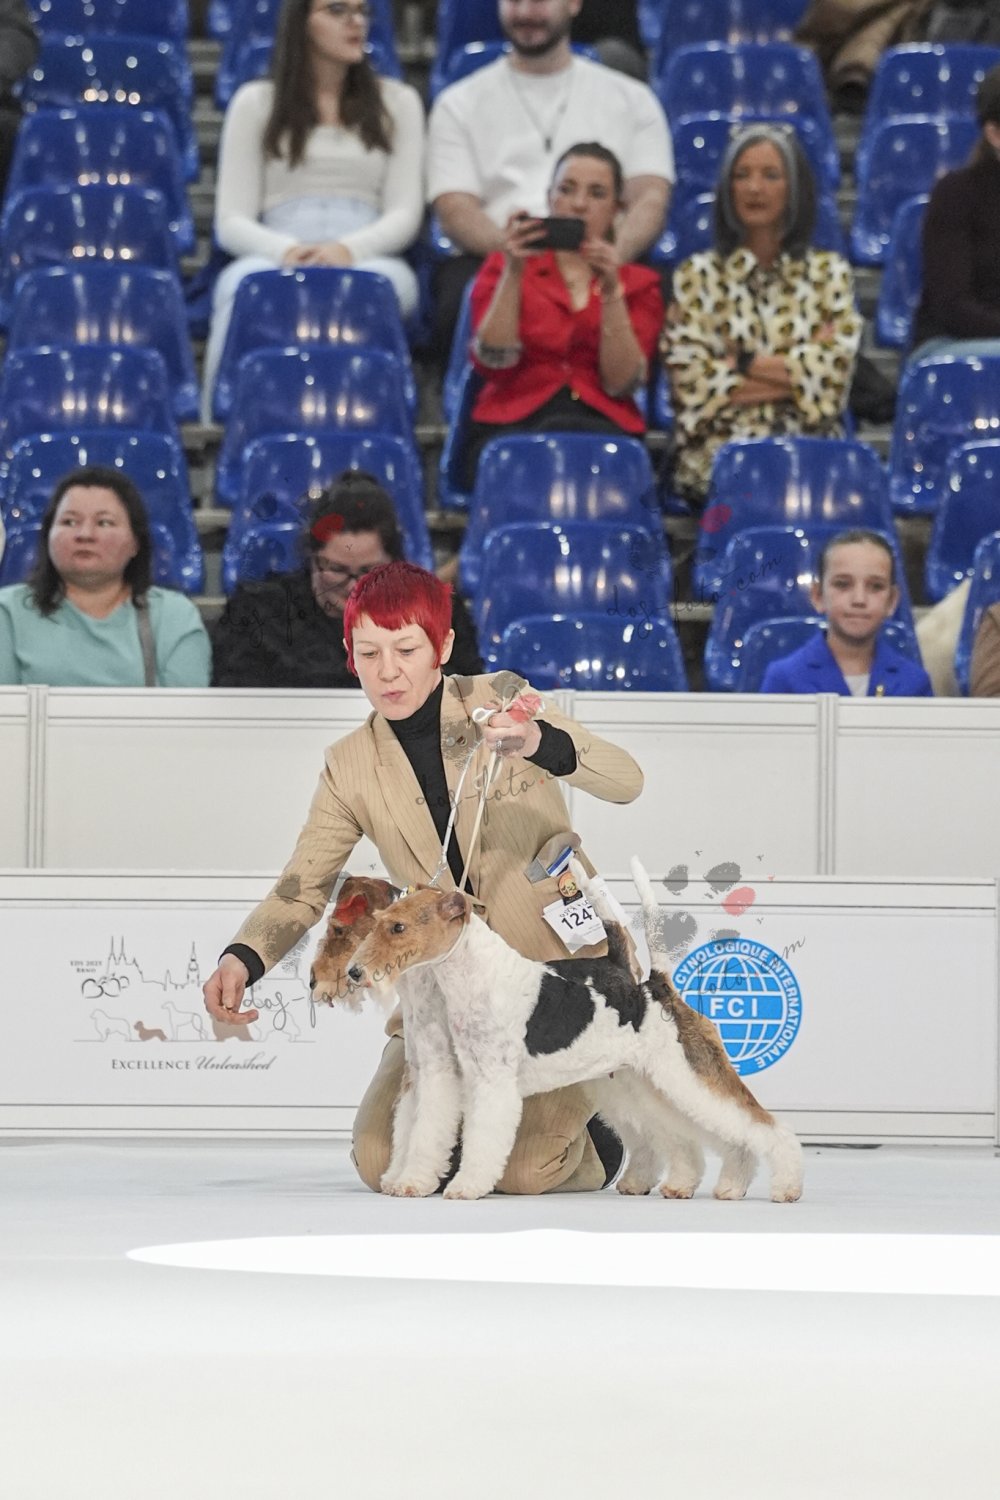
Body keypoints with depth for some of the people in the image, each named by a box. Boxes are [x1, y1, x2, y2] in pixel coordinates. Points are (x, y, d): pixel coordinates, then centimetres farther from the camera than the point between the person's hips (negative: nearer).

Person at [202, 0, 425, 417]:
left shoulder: (397, 102, 20)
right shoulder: (254, 102, 17)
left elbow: (405, 213, 10)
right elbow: (231, 221, 9)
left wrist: (347, 249, -13)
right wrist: (286, 251, -15)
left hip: (366, 258, 1)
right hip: (274, 258, 0)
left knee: (388, 280, -39)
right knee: (244, 284, -39)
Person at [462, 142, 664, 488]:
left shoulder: (639, 283, 17)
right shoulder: (504, 266, 17)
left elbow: (621, 384, 1)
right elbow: (493, 362, 0)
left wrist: (612, 291, -9)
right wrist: (513, 273, -10)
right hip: (511, 425, -1)